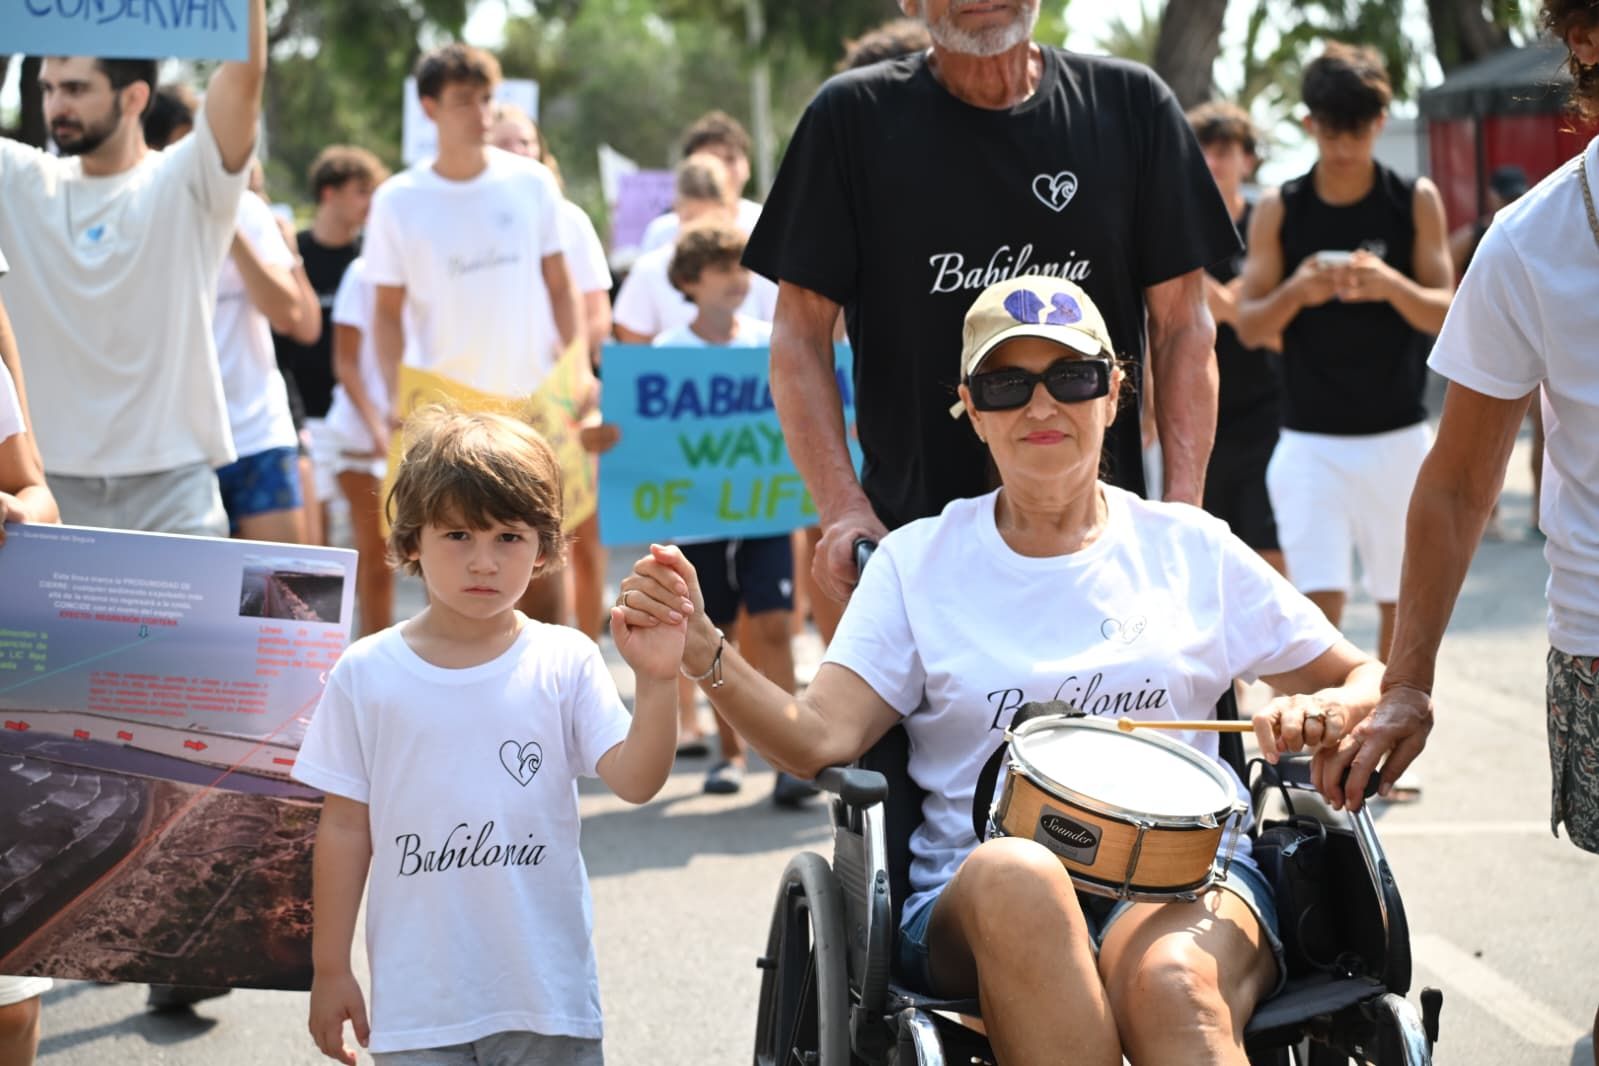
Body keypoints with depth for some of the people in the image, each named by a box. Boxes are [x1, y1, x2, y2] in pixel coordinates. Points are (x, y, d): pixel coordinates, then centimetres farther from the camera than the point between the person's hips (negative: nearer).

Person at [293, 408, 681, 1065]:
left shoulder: (565, 663, -2)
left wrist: (655, 683, -27)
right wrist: (329, 969, 6)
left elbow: (634, 781, -11)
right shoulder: (366, 673, 0)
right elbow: (346, 825, 4)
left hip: (546, 994, 0)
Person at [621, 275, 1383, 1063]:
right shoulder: (918, 562, 13)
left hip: (1185, 875, 0)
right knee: (1014, 872, -37)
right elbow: (818, 739, 0)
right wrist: (702, 656, -18)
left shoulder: (1191, 548, 14)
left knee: (1173, 983, -38)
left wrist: (1326, 713, -4)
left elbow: (1367, 680, 20)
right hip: (975, 904, 1)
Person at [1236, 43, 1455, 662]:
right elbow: (1249, 326, -1)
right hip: (1310, 441, -1)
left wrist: (1392, 285, -24)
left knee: (1401, 600, 11)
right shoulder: (1279, 210, 0)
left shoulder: (1416, 202, 1)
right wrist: (1296, 292, -22)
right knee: (1319, 600, -11)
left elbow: (1446, 314, -4)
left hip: (1398, 438, 1)